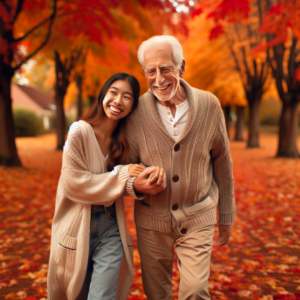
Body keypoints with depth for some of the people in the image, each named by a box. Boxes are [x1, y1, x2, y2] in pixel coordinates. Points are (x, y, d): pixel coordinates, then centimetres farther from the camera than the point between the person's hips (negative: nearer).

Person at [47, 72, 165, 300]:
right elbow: (72, 182, -18)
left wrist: (144, 179, -15)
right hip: (77, 228, -2)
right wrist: (121, 174, -18)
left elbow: (123, 185, 5)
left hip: (111, 229, 3)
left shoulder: (124, 138, 1)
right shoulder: (80, 131, -14)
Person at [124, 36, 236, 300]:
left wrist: (226, 217, 7)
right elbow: (126, 166, 1)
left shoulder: (209, 105, -8)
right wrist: (135, 184, -23)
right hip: (152, 221, 1)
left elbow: (222, 164, 1)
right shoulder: (137, 112, -10)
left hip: (197, 219, 0)